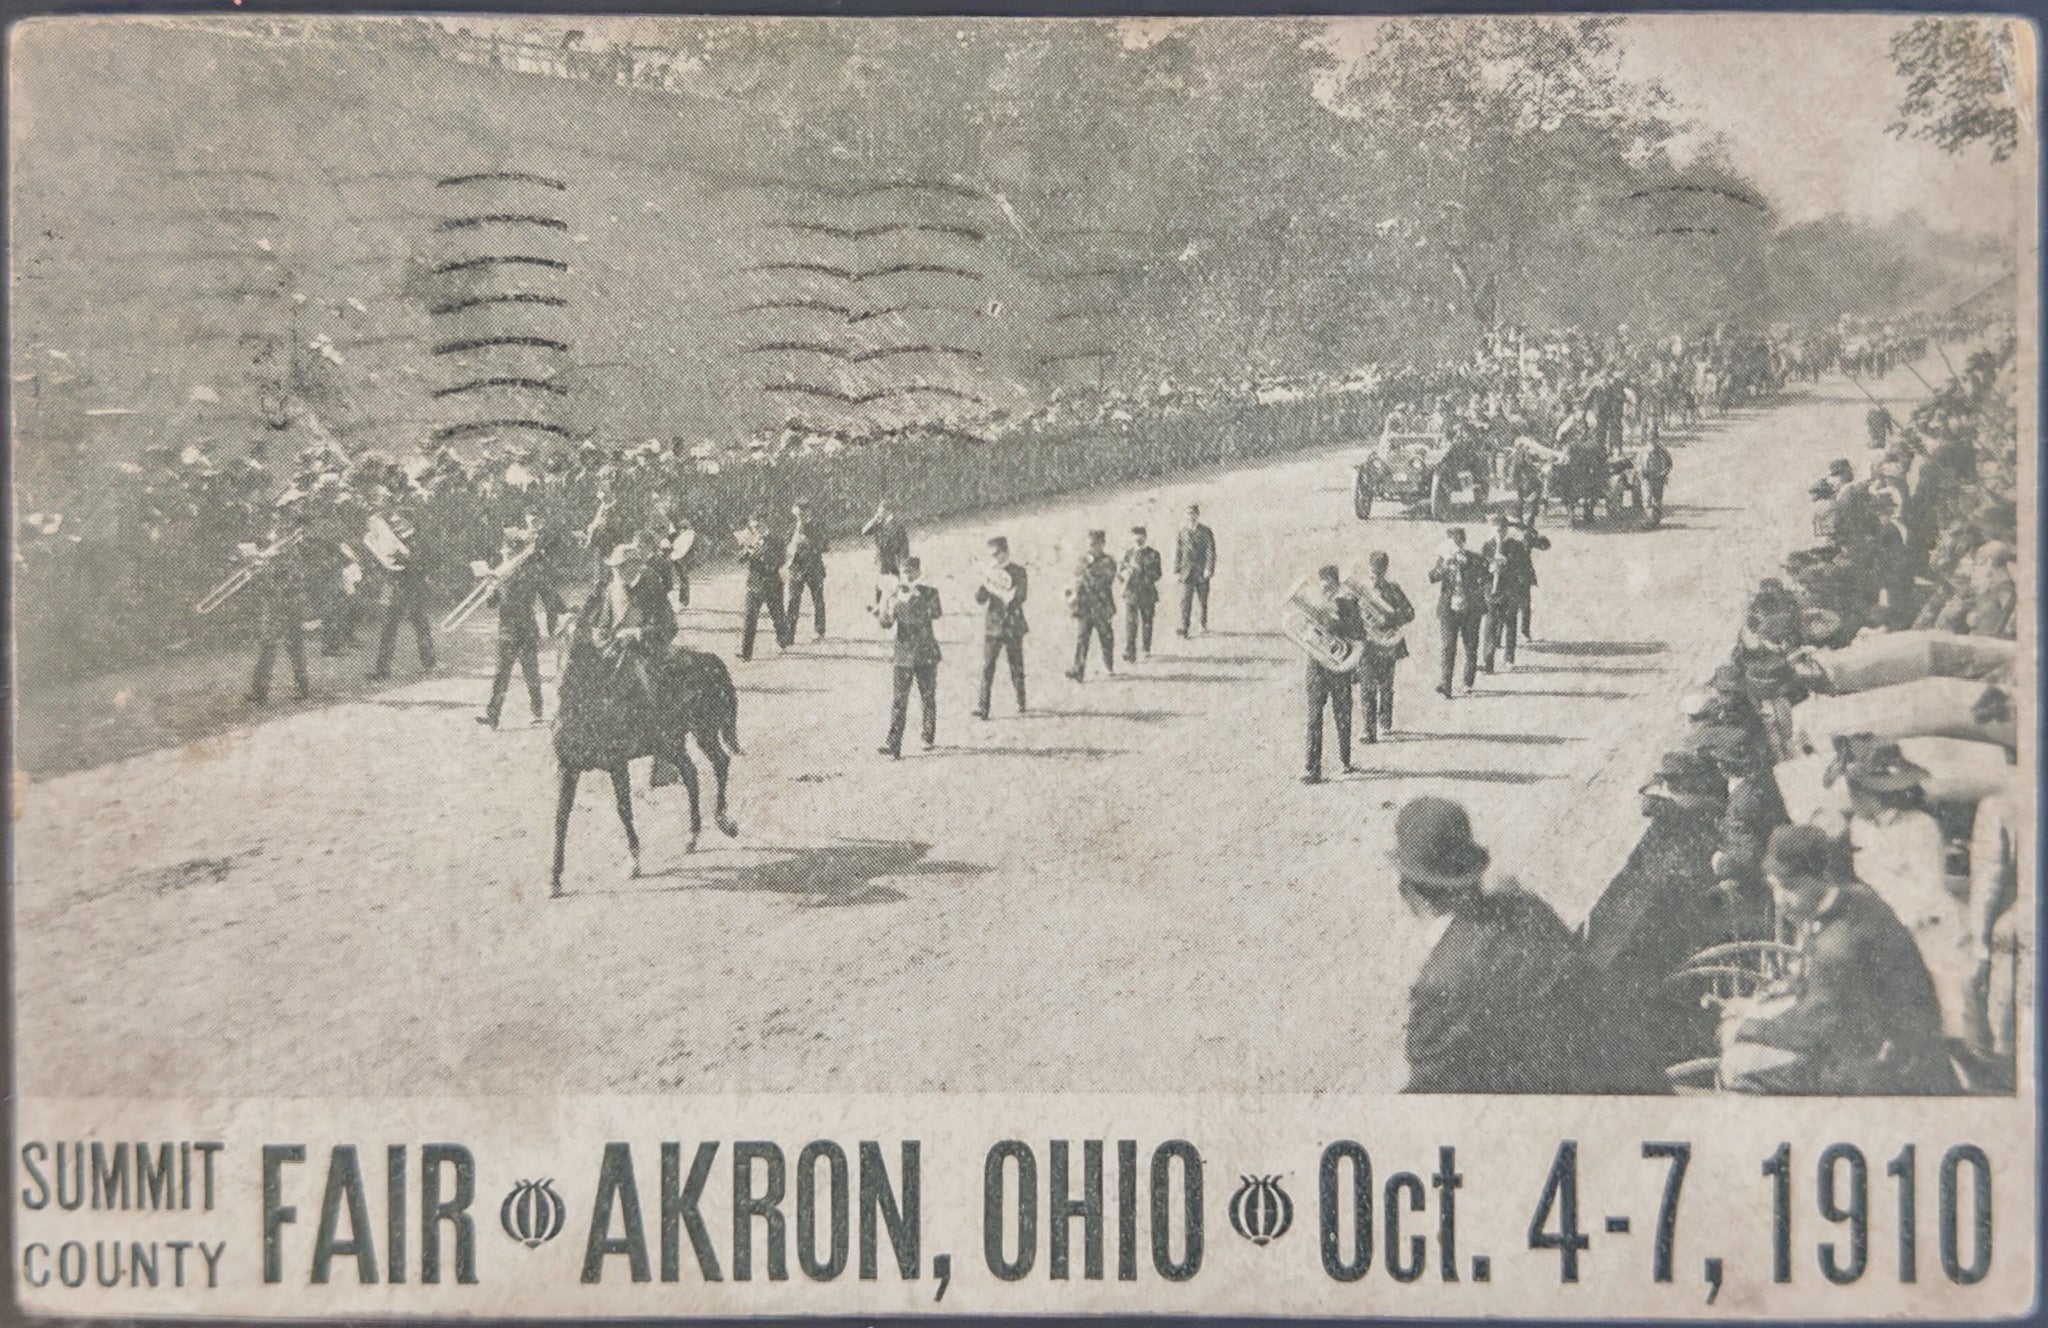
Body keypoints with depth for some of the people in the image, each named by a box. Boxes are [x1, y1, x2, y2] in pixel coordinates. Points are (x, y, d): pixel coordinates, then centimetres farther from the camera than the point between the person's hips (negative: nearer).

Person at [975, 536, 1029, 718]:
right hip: (992, 626, 2)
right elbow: (979, 598, 4)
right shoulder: (991, 573, 10)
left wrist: (995, 590, -13)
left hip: (1013, 627, -2)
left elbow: (1019, 597, -12)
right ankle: (982, 708, -1)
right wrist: (985, 581, -11)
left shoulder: (1018, 572, 0)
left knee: (1016, 667, 2)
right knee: (987, 666, -2)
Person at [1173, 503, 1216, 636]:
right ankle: (1185, 628, -10)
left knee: (1203, 600, 9)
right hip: (1187, 572, 1)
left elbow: (1210, 551, -3)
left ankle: (1204, 625, 24)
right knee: (1185, 600, -9)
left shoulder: (1206, 532, 1)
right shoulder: (1182, 531, 7)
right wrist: (1176, 569, 0)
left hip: (1202, 573, -1)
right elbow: (1177, 550, 8)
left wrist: (1209, 570, -12)